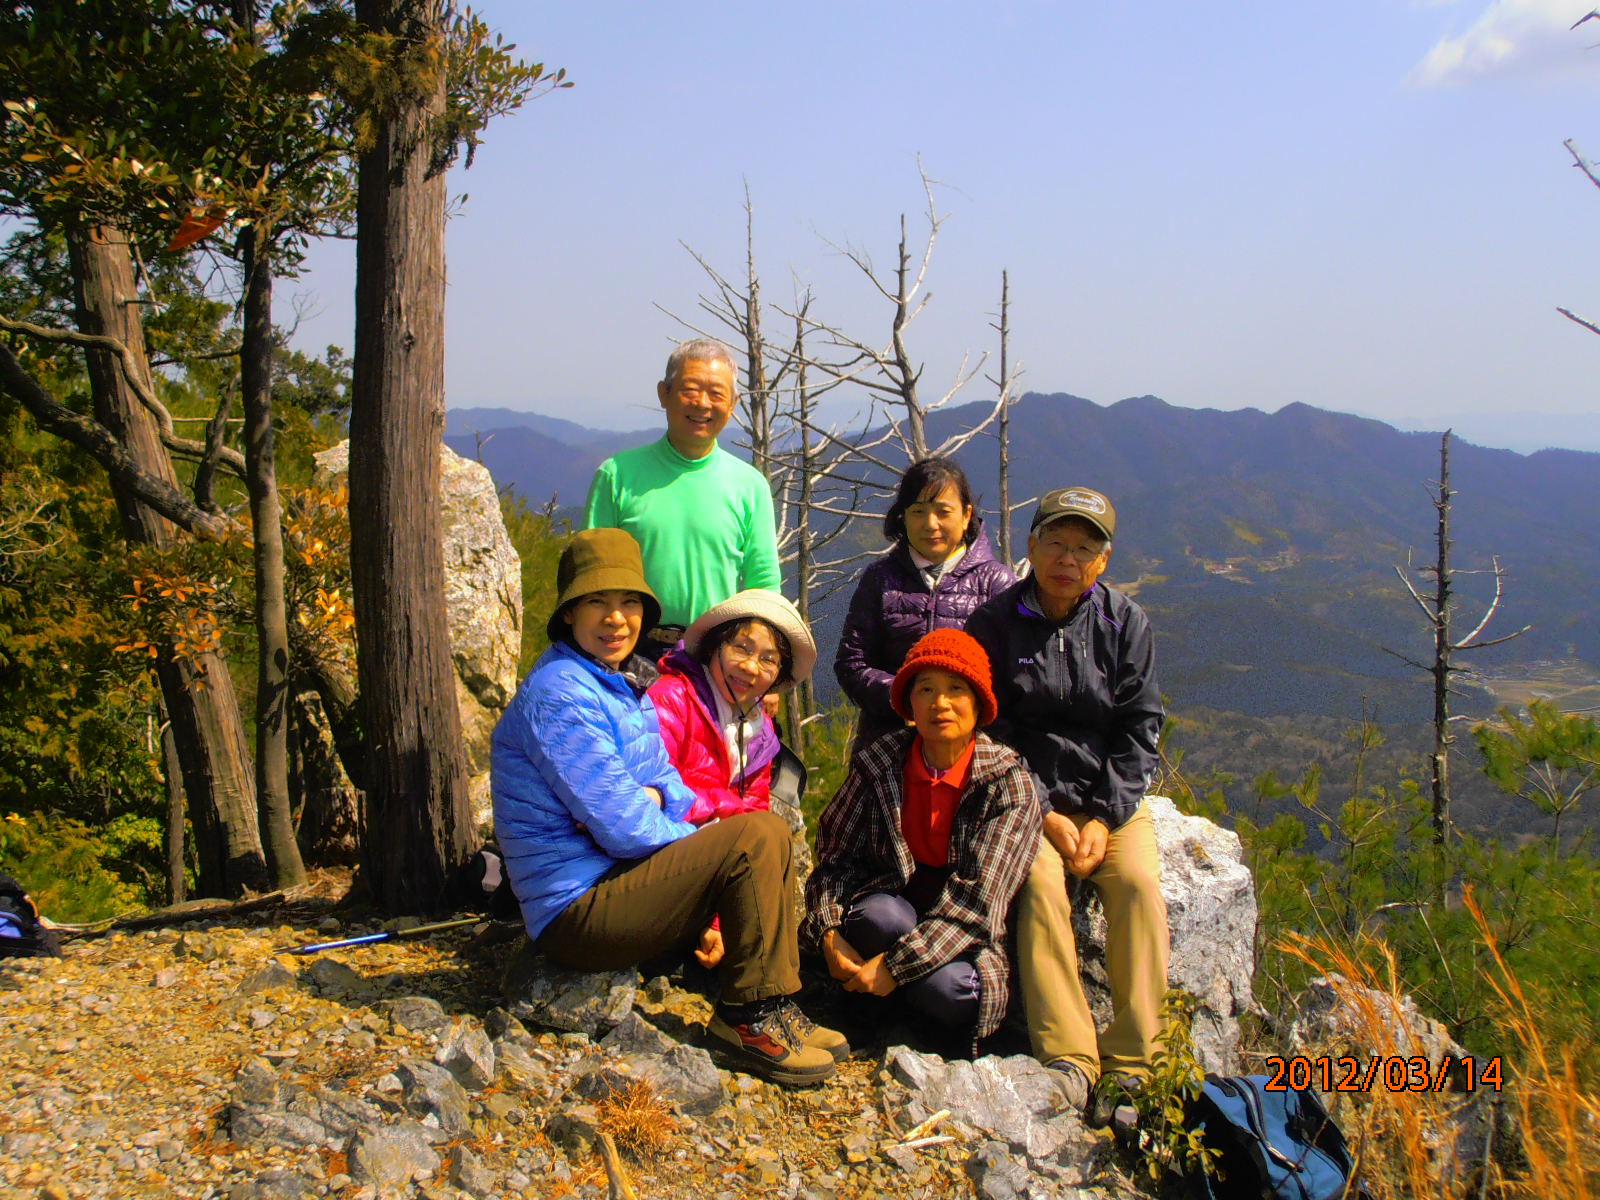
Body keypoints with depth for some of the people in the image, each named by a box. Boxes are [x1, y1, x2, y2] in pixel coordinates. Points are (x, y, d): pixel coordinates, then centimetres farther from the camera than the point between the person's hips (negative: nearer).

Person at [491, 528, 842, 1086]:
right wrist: (705, 840, -6)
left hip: (617, 879, 10)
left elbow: (669, 784, 13)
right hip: (578, 908, -10)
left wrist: (655, 795, -11)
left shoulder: (623, 682, 12)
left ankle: (774, 1007, 8)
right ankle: (749, 1019, -11)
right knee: (756, 838, -20)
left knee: (771, 837, 14)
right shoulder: (560, 696, -19)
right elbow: (622, 826, -22)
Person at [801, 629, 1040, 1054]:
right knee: (883, 918, -35)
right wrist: (828, 934, -19)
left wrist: (896, 965, -27)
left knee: (953, 990, -34)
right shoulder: (878, 763, -6)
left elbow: (981, 897, -20)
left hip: (967, 933, -1)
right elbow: (835, 855, 0)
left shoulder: (1008, 781, -13)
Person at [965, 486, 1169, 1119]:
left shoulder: (1125, 622, 2)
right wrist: (1044, 814, -12)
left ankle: (1130, 1062, -20)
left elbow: (1139, 727, 1)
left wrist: (1106, 818, -10)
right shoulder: (994, 622, -2)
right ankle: (1070, 1058, -28)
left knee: (1137, 882, -25)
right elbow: (991, 730, -3)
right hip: (1029, 794, -1)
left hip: (1112, 796, 2)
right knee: (1040, 881, -29)